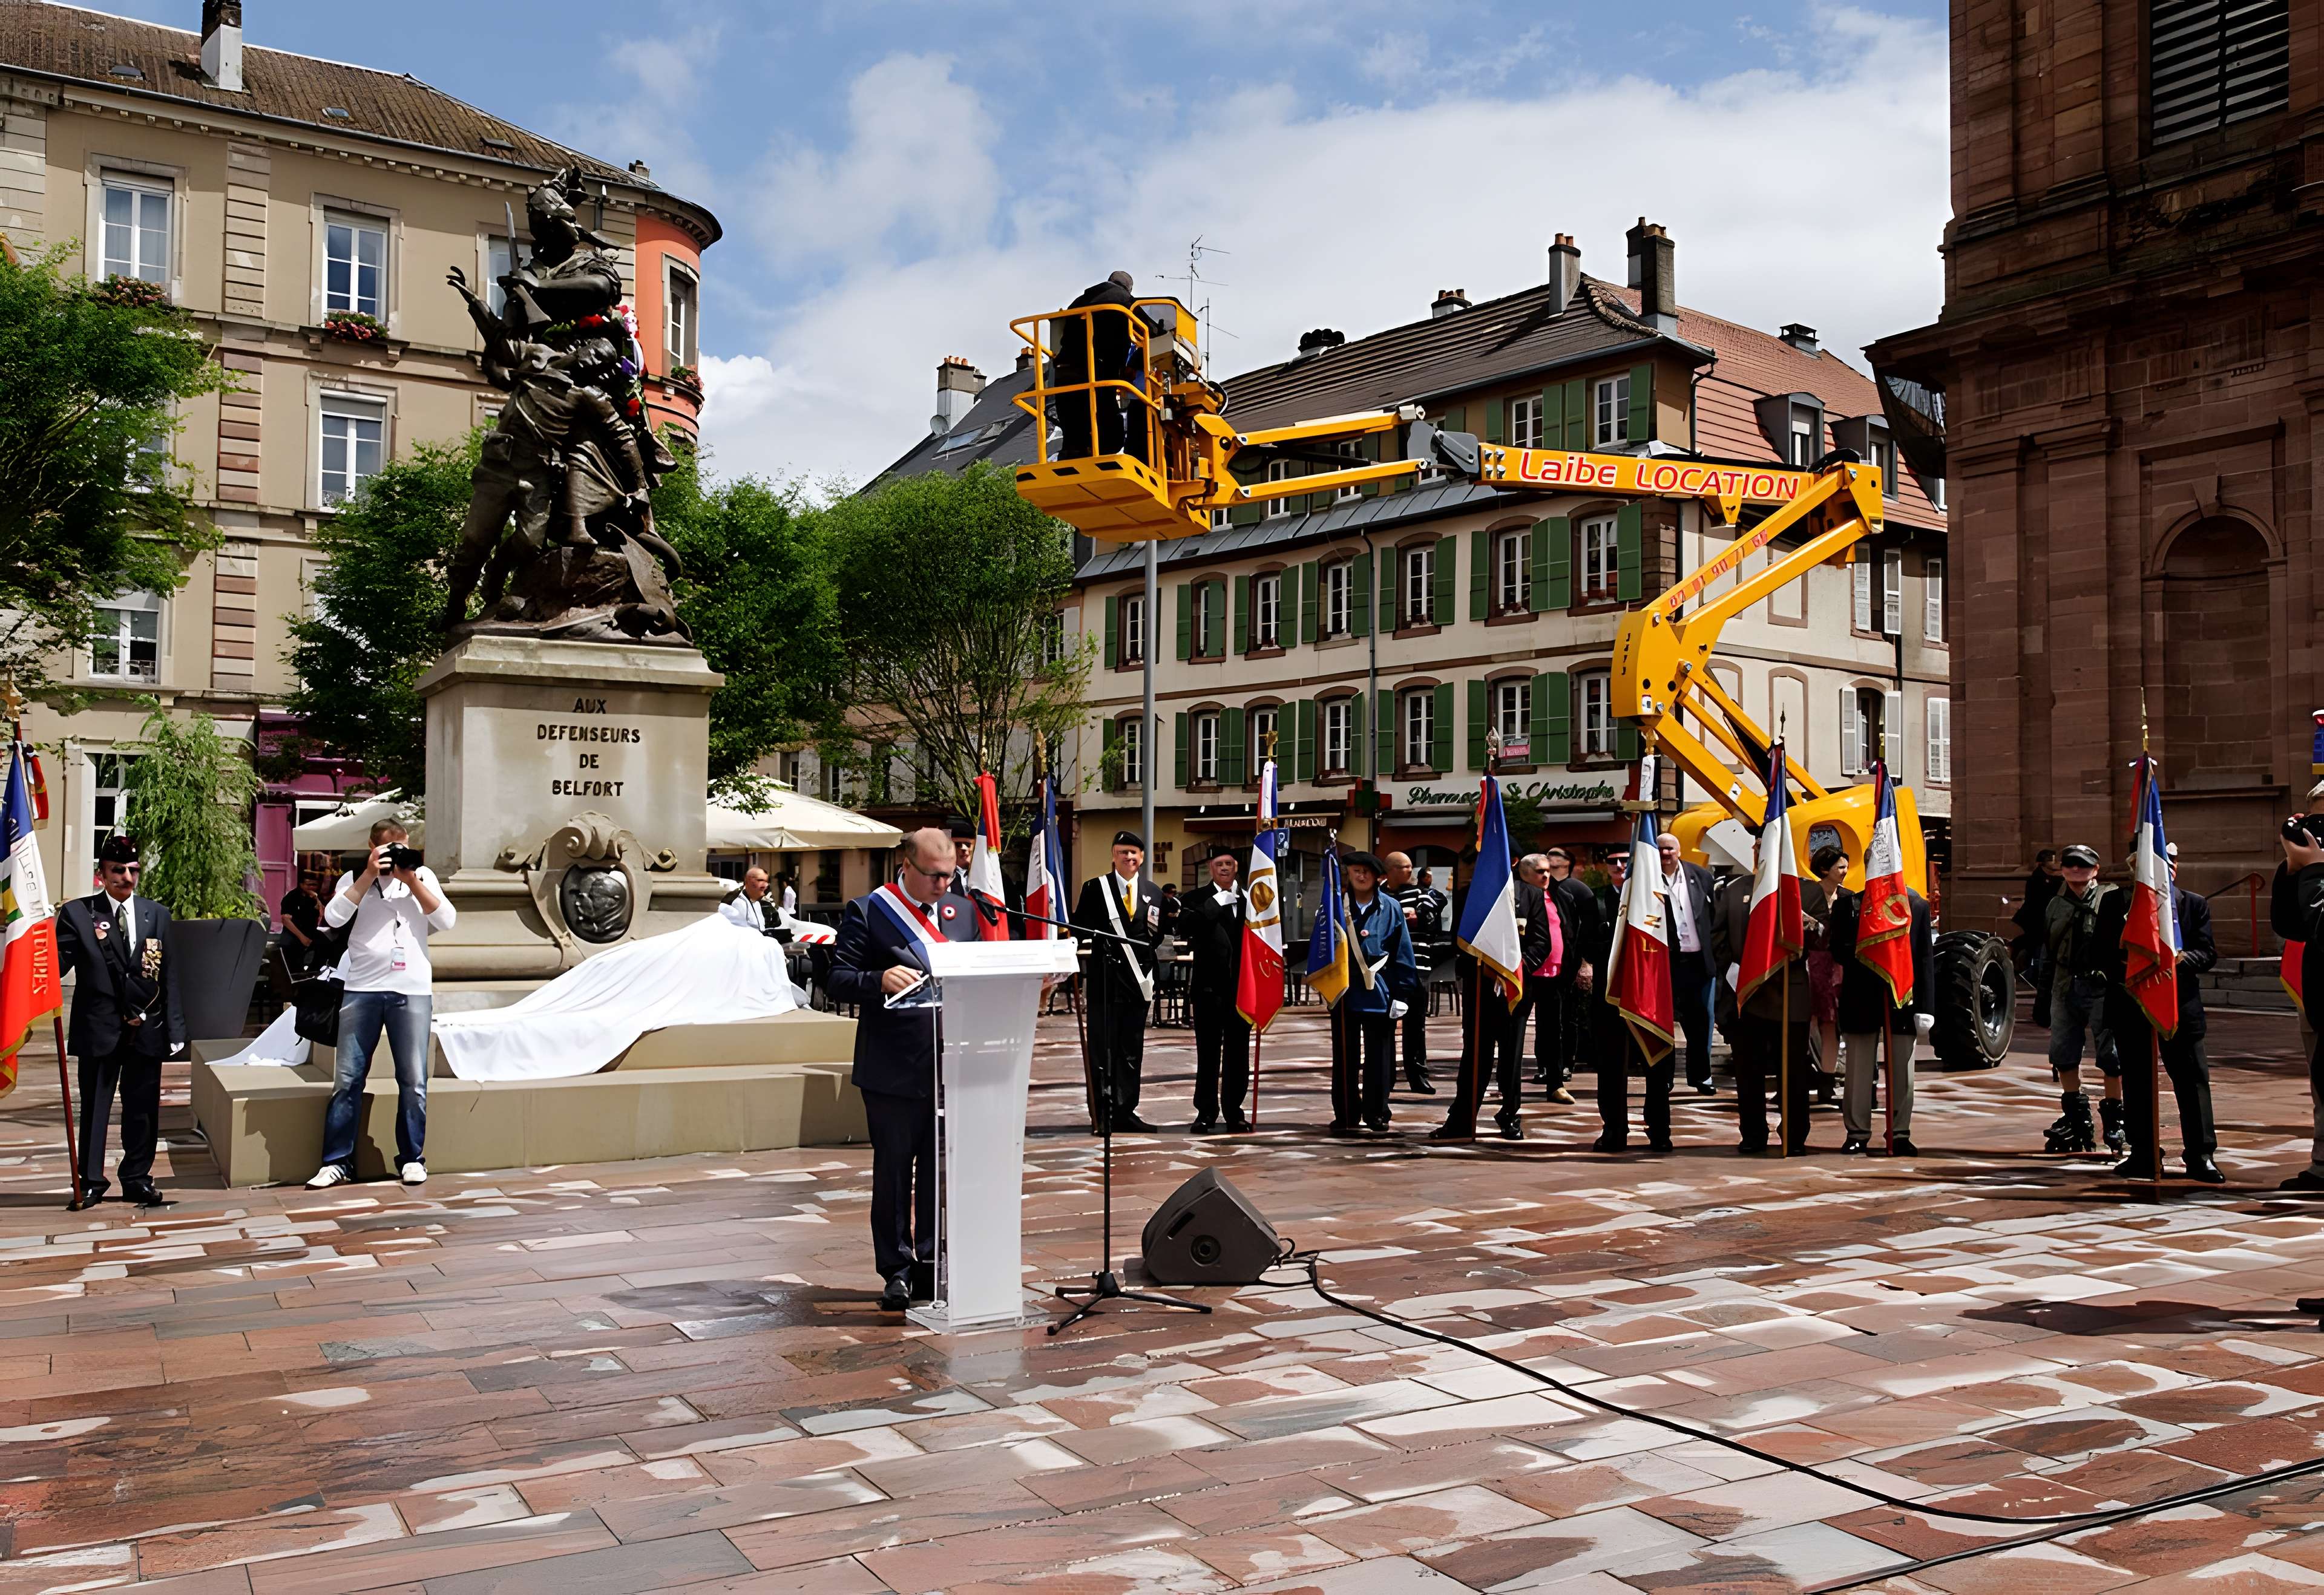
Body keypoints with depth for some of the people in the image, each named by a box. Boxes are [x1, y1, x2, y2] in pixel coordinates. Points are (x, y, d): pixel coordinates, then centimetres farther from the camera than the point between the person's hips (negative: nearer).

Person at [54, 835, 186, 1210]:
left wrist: (173, 1028, 3)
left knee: (143, 1108, 9)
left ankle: (137, 1179, 21)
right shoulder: (76, 913, -1)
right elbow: (59, 964, -5)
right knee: (94, 1107, 6)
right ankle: (91, 1182, 17)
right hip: (99, 1028, -2)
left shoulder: (157, 914, 7)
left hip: (146, 1029, 2)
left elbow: (169, 976, 6)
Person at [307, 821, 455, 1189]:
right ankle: (337, 1161, 10)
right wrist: (368, 875, -10)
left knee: (414, 1080, 3)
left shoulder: (422, 875, 10)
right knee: (347, 1079, 2)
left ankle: (411, 1158, 13)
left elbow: (447, 920, 0)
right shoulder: (354, 878, 9)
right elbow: (333, 918, -8)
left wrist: (412, 881, -6)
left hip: (412, 991, 0)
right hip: (362, 990, 0)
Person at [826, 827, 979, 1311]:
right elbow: (839, 980, -7)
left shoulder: (963, 911, 12)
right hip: (893, 1071, -4)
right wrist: (881, 979, -26)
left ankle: (934, 1265, 19)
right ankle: (897, 1270, 19)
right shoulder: (867, 912, -3)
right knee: (894, 1172, 8)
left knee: (943, 1172, 8)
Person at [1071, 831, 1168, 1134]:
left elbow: (1159, 933, 13)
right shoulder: (1095, 888, 1)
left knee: (1132, 1049, 9)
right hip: (1105, 979, -4)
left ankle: (1126, 1111, 16)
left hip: (1138, 980, 4)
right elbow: (1079, 927, -2)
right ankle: (1100, 1114, 4)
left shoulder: (1153, 893, 11)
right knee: (1101, 1049, -1)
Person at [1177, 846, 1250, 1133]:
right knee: (1207, 1053, 2)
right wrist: (1219, 901, -16)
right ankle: (1206, 1112, 9)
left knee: (1238, 1053, 7)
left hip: (1242, 987, 2)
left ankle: (1234, 1111, 16)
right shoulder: (1197, 899, 2)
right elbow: (1185, 927, -16)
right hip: (1209, 988, -2)